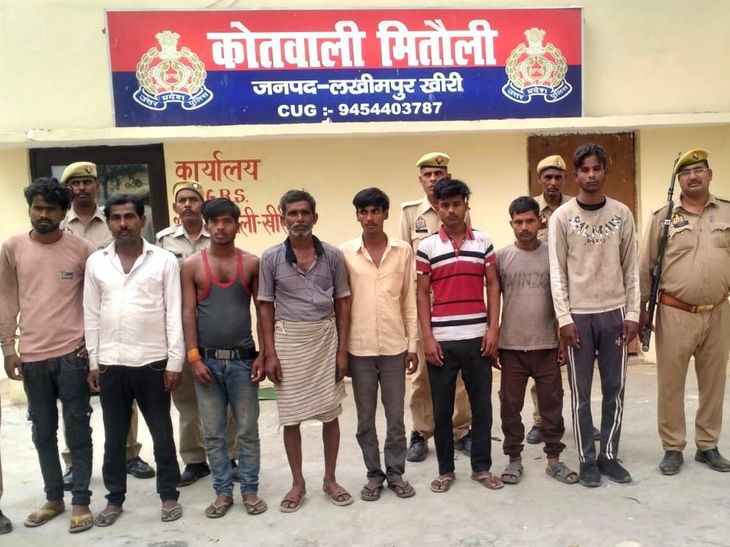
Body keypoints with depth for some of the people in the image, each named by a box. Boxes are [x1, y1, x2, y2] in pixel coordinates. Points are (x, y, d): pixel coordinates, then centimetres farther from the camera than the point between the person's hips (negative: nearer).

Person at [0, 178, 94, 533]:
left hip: (72, 353, -2)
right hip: (32, 356, 3)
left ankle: (81, 501, 15)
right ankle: (53, 498, 28)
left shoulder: (82, 249, -3)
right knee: (43, 432, 13)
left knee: (77, 430, 4)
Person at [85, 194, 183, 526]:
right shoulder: (95, 262, 5)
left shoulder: (164, 260, -3)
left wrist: (175, 362, -8)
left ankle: (169, 495, 25)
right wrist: (93, 362, 4)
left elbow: (174, 314, -5)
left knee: (162, 434, 9)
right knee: (114, 437, 13)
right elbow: (91, 315, 6)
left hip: (153, 362, -2)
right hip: (111, 363, 2)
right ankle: (114, 498, 29)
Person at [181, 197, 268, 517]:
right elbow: (188, 313, -1)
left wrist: (263, 355, -3)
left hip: (243, 358, 0)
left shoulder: (252, 263, 0)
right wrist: (194, 357, -8)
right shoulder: (192, 265, 0)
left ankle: (250, 490, 20)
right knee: (213, 432, 9)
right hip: (207, 360, 0)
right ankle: (223, 491, 22)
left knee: (248, 430, 8)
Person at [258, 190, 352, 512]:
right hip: (288, 339, -1)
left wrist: (342, 350, -1)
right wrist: (270, 353, -5)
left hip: (326, 337, 1)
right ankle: (298, 483, 23)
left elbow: (342, 304, 4)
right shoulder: (271, 258, -2)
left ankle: (330, 480, 24)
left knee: (330, 412, 8)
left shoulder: (332, 255, 1)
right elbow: (265, 307, 1)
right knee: (290, 415, 7)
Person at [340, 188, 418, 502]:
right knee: (366, 418, 10)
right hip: (359, 347, 0)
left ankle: (396, 473, 25)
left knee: (395, 416, 9)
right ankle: (374, 474, 25)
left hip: (394, 346, 0)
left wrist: (413, 344, 1)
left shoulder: (403, 251, 0)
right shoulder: (344, 253, -2)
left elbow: (410, 300, 3)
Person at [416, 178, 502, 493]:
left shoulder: (483, 242, 5)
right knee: (441, 409, 8)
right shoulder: (427, 247, 1)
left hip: (478, 337, 1)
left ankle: (482, 467, 24)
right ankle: (445, 470, 22)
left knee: (482, 406, 9)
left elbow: (493, 286, 6)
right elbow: (422, 293, 2)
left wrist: (493, 329, -3)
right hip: (442, 339, -1)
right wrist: (427, 337, -5)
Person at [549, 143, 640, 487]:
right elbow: (557, 272, -5)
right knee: (581, 393, 5)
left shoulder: (622, 214, 4)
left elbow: (631, 268, 5)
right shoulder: (561, 217, -3)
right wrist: (564, 318, -10)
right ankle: (587, 460, 17)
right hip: (579, 316, -2)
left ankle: (609, 455, 23)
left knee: (615, 390, 9)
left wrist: (633, 313, 0)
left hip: (615, 313, 3)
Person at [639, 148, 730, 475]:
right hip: (675, 313, -2)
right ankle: (673, 448, 18)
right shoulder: (662, 216, -2)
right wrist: (641, 308, 0)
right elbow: (645, 266, 0)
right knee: (670, 384, 4)